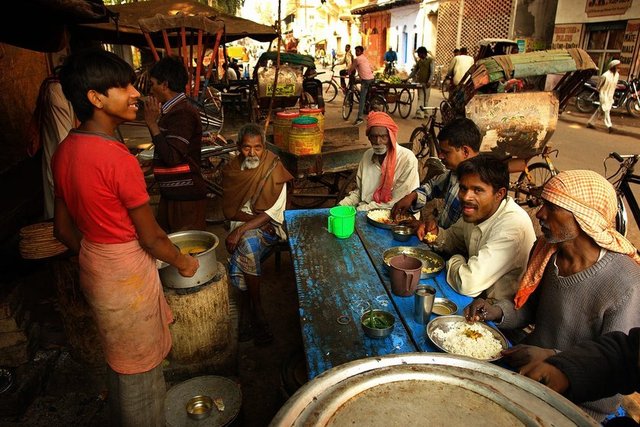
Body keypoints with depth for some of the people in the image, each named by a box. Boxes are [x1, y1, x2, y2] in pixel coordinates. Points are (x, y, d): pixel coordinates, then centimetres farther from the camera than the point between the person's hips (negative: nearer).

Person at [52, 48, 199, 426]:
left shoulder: (66, 151, 0)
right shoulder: (119, 159, -26)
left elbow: (64, 228, 7)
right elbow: (151, 238, -19)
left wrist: (94, 257, 20)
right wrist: (184, 262, -1)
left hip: (93, 265, 9)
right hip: (127, 271, -9)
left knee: (120, 359, 28)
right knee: (140, 366, 13)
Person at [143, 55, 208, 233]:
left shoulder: (183, 113, -16)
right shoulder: (174, 110, 12)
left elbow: (171, 157, -23)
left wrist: (153, 124, -15)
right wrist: (156, 121, 12)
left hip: (186, 196, -10)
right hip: (172, 193, 10)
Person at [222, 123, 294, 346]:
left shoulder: (274, 168, -8)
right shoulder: (231, 170, 3)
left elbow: (272, 212, -15)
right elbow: (229, 210, 2)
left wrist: (242, 229, -25)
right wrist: (255, 217, -15)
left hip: (269, 227, -3)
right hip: (241, 227, 3)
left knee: (247, 243, -33)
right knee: (247, 246, -30)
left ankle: (247, 310, -17)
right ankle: (256, 310, -12)